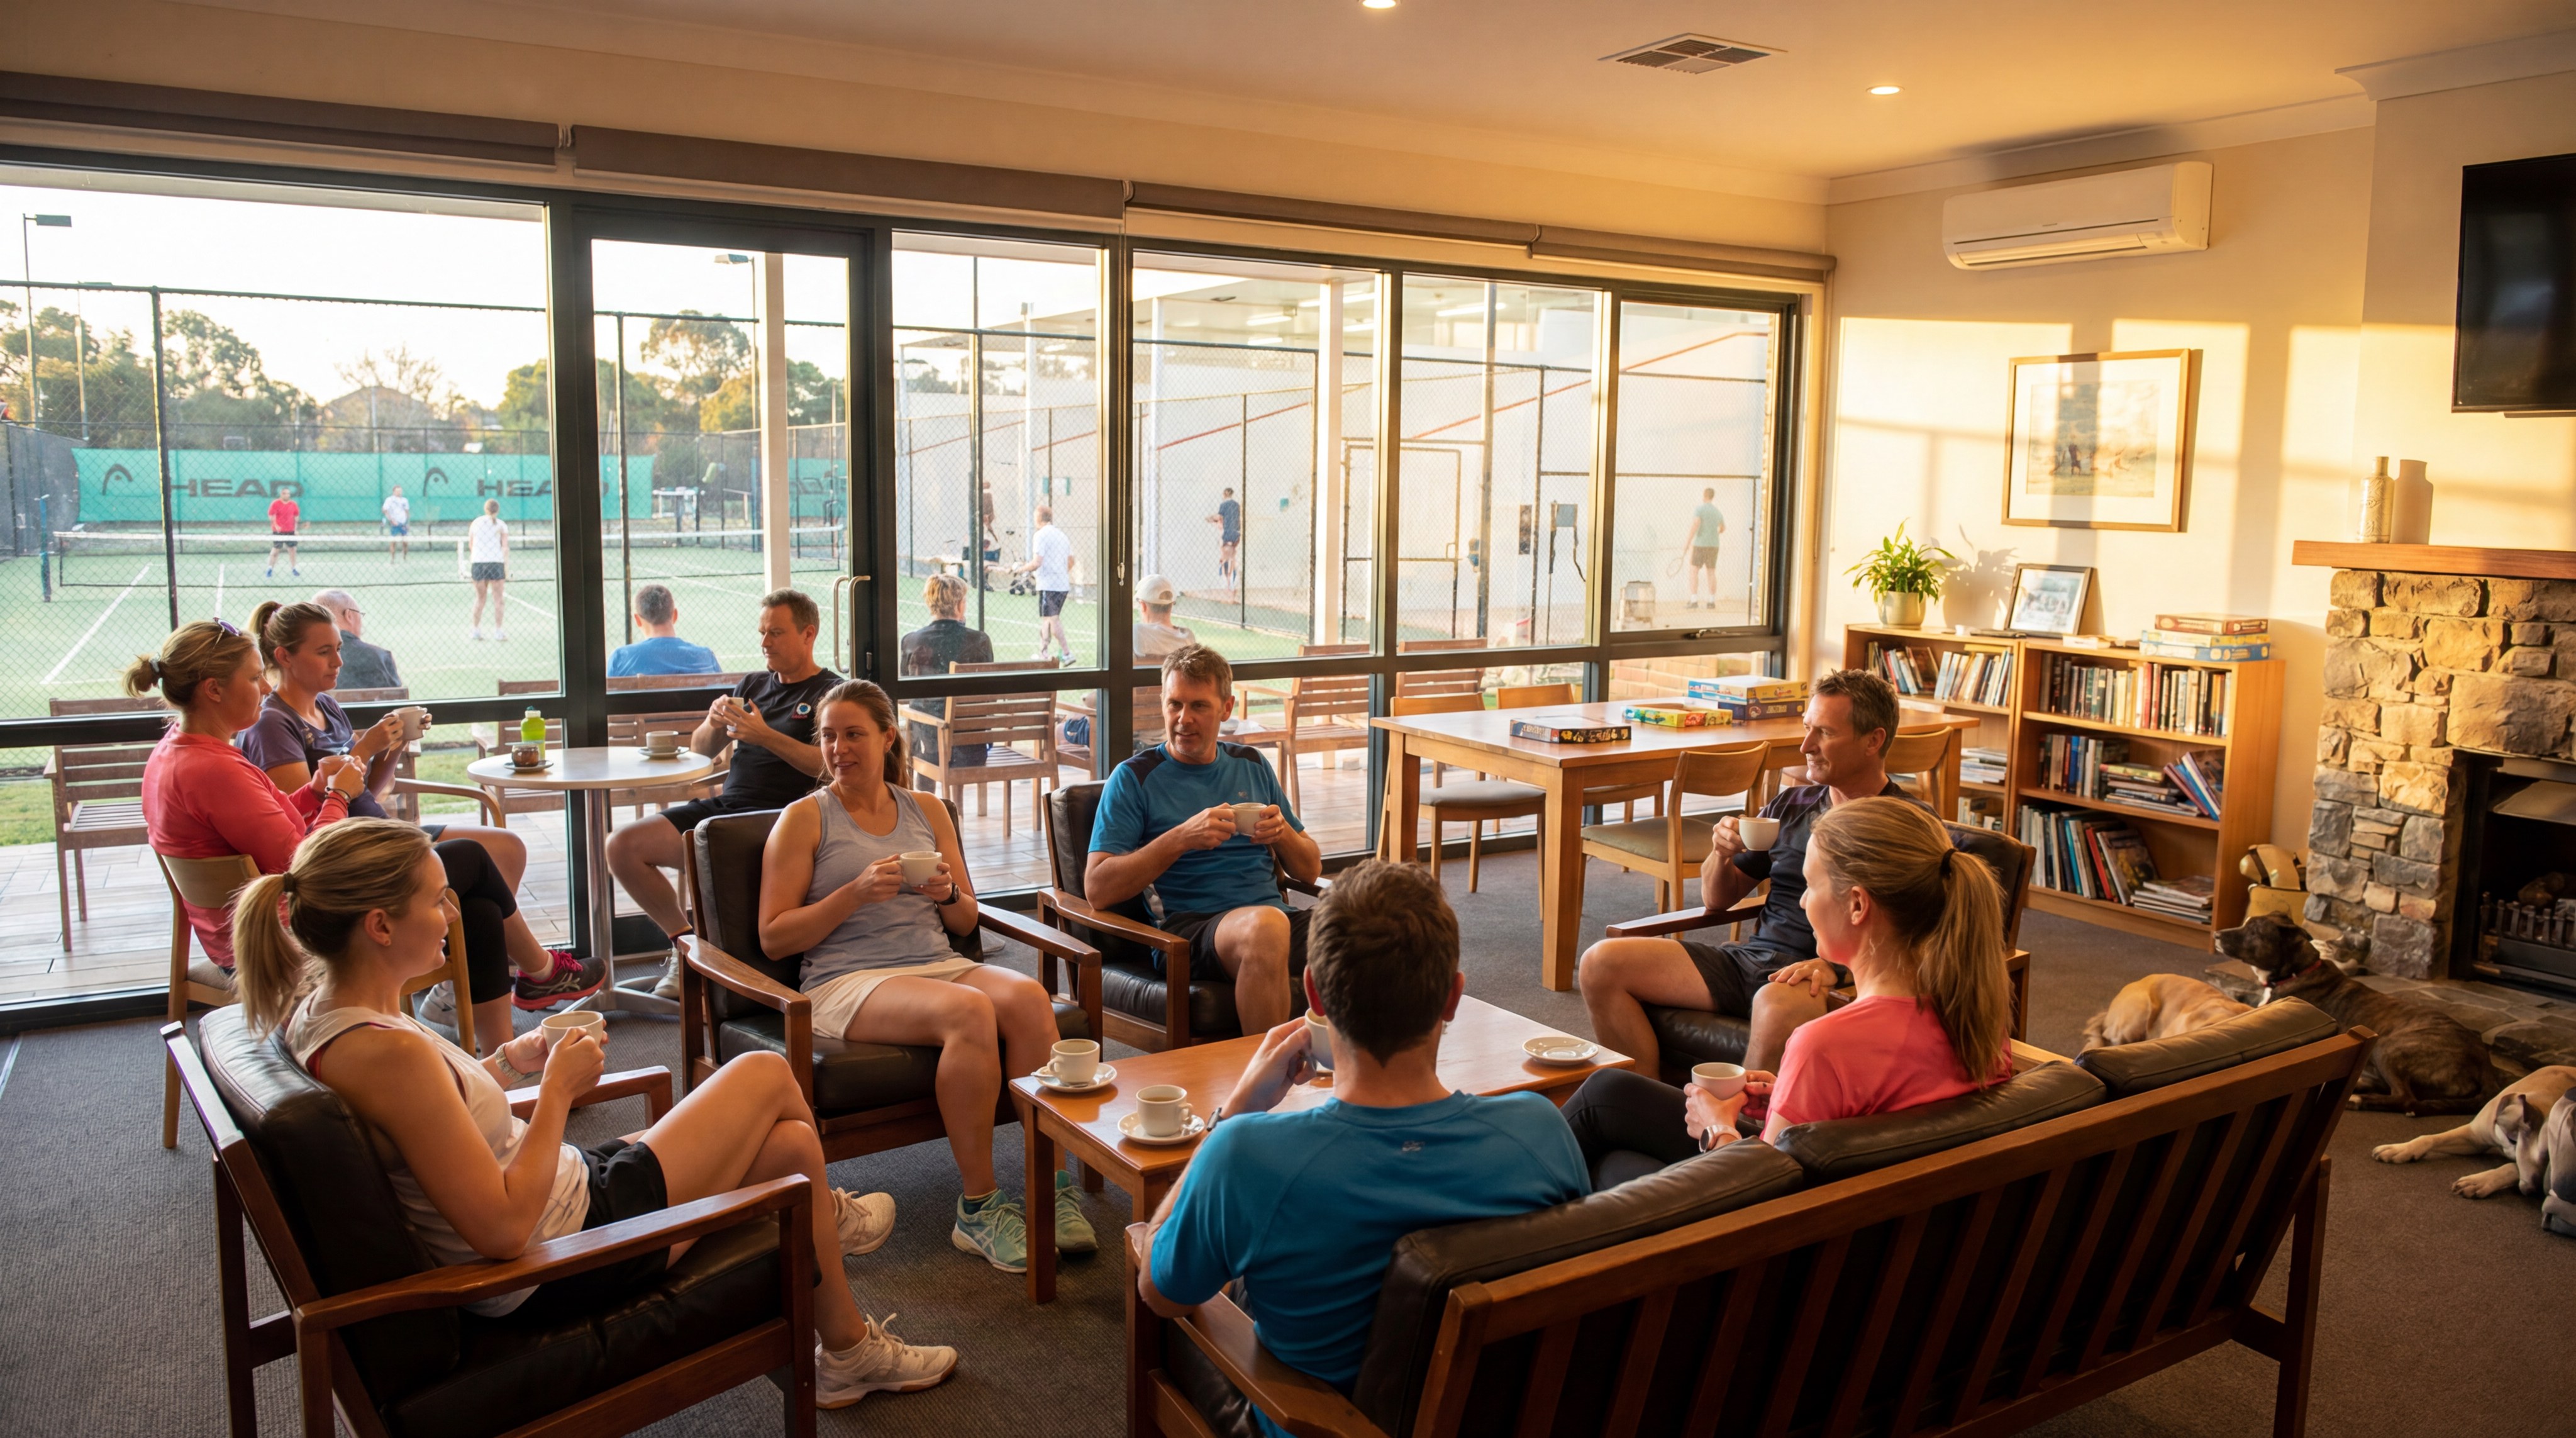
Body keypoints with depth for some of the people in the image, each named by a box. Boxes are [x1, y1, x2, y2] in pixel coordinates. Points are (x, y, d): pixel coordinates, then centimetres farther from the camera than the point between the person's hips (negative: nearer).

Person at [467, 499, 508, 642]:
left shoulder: (475, 523, 8)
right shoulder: (501, 526, 1)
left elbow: (470, 545, 12)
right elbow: (505, 548, -6)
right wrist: (507, 569, -6)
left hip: (478, 563, 3)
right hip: (496, 563, -3)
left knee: (480, 598, 13)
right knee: (497, 599, 2)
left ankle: (476, 630, 17)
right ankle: (498, 631, 0)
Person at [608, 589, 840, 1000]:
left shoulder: (831, 692, 2)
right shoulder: (753, 684, 22)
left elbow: (831, 764, -14)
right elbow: (700, 749, 22)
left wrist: (764, 736, -20)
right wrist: (714, 724, -2)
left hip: (778, 814, -7)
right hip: (725, 804, 7)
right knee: (622, 847, -8)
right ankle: (683, 938, 8)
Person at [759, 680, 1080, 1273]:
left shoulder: (928, 812, 18)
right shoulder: (805, 818, 6)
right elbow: (774, 936, -1)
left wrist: (948, 894, -2)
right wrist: (856, 894, -13)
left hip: (940, 963, 5)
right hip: (848, 981, -4)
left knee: (1029, 997, -28)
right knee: (970, 1011, -34)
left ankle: (1050, 1185, -24)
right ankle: (978, 1208, -24)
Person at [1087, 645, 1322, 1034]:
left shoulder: (1251, 765, 20)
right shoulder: (1134, 778, 6)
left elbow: (1311, 870, 21)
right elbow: (1097, 888, -6)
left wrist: (1281, 833, -1)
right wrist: (1181, 838, -14)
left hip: (1275, 916, 4)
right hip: (1187, 926, -4)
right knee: (1266, 924, -38)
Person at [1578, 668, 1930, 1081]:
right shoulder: (1790, 805, 19)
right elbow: (1717, 899, 24)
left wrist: (1835, 966, -24)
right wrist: (1722, 855, 2)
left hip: (1826, 978, -6)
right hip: (1750, 956, 7)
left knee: (1778, 1006, -43)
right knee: (1600, 964, -9)